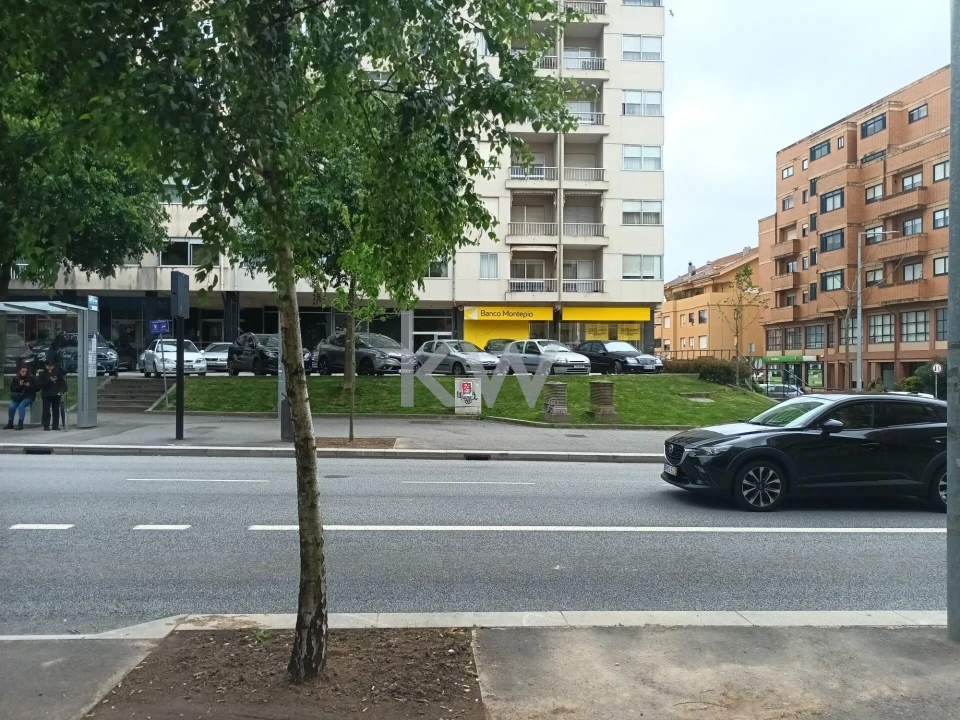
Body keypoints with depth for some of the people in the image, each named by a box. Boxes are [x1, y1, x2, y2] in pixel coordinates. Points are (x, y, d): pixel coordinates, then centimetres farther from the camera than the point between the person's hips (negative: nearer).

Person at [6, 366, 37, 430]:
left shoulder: (31, 378, -2)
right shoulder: (15, 378, 4)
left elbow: (37, 388, -1)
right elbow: (12, 389, 1)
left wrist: (29, 386, -18)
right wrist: (19, 385, -16)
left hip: (28, 397, -3)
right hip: (17, 397, 3)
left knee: (21, 406, -30)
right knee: (12, 406, -21)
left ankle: (20, 424, -26)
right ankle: (10, 423, -4)